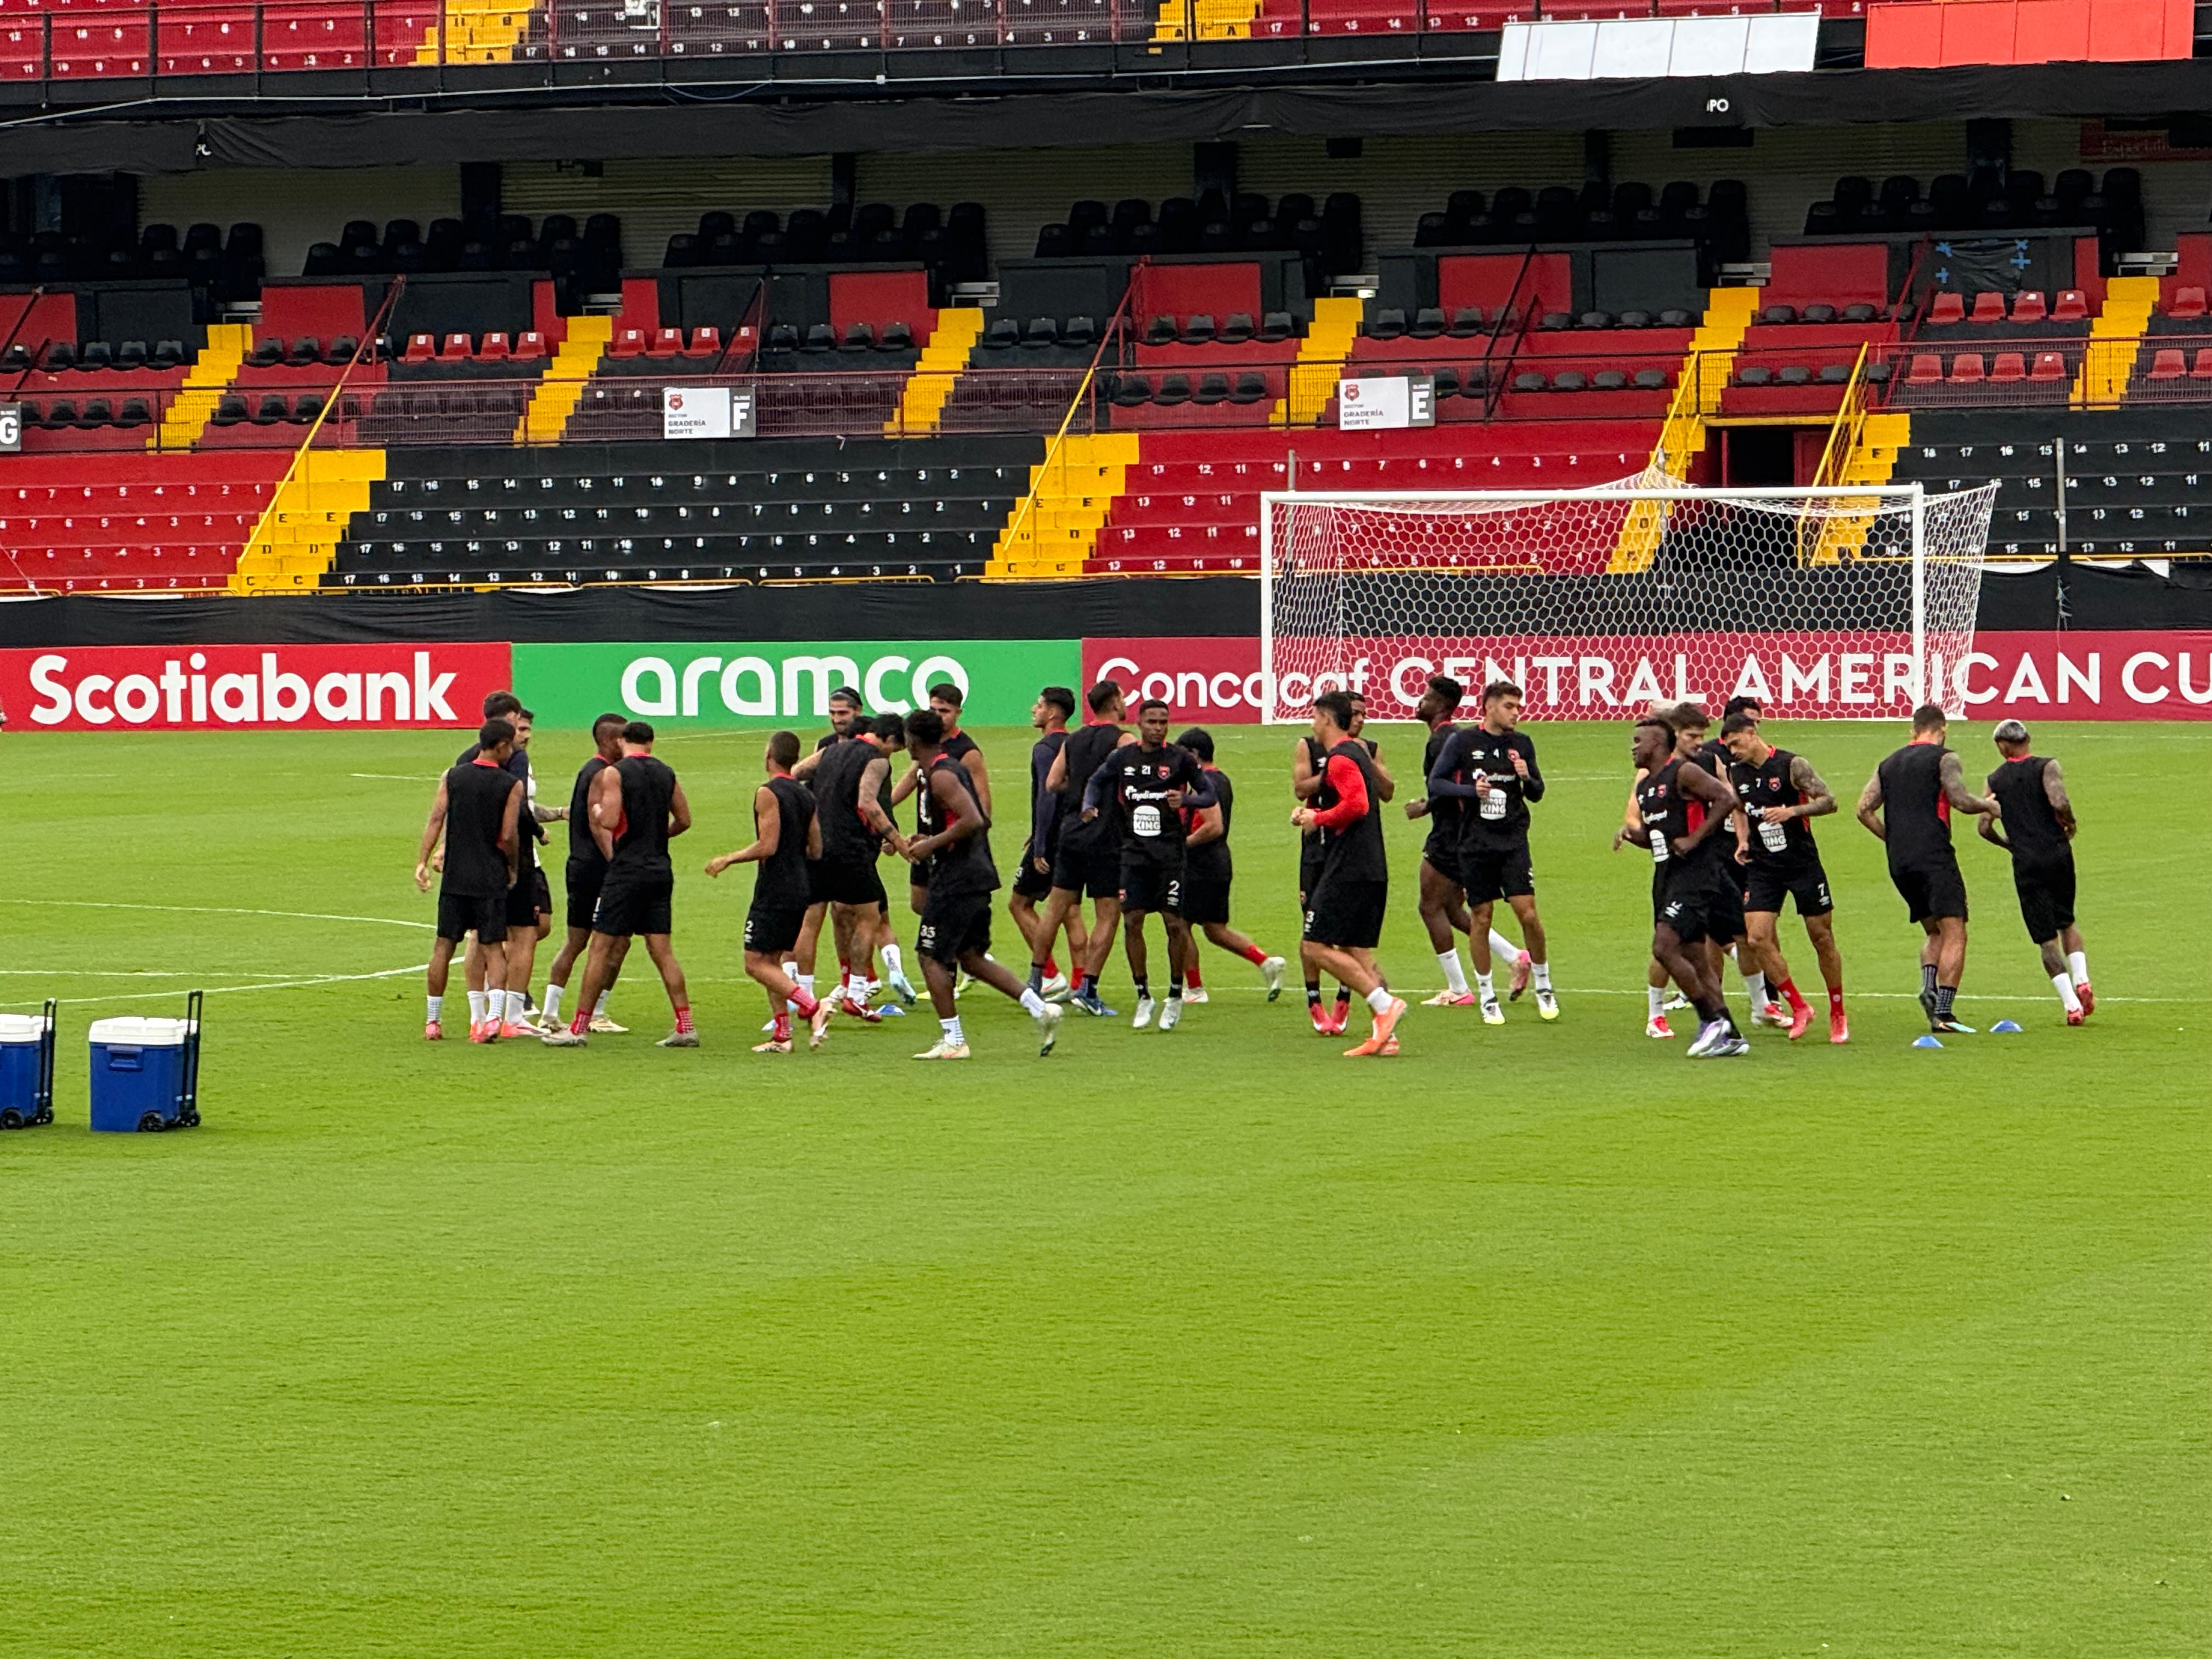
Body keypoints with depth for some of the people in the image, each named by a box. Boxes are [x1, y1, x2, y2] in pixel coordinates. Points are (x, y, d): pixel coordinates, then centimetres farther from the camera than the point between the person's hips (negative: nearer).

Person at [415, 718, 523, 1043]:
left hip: (455, 878, 2)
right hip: (492, 880, -2)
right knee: (494, 948, 2)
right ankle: (494, 1015, -18)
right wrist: (512, 868, 7)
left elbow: (436, 820, -5)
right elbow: (509, 836, -8)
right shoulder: (511, 785, -5)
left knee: (444, 946, 10)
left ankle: (432, 1021, 14)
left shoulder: (452, 777, 3)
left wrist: (423, 861, -4)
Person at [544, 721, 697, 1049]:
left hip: (626, 870, -5)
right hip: (661, 869, 5)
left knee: (602, 948, 0)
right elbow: (684, 820, 14)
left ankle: (578, 1029, 2)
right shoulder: (666, 774, 9)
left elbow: (608, 822, -17)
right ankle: (686, 1028, 3)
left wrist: (597, 811, 5)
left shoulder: (615, 773, -8)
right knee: (662, 950, 7)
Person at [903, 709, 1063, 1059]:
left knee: (932, 956, -2)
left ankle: (953, 1040, -1)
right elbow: (982, 821, 23)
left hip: (955, 880, -10)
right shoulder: (952, 768, 16)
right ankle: (1040, 1009, 7)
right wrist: (928, 839, 19)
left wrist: (933, 844, -17)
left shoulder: (940, 776, -15)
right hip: (977, 875, 10)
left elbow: (973, 820, -25)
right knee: (971, 958, 14)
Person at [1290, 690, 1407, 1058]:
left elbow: (1357, 804, -25)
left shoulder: (1340, 759, -12)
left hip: (1348, 871, -10)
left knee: (1319, 947, -7)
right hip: (1373, 871, 10)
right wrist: (1313, 814, 15)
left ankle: (1384, 1004, -15)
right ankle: (1385, 1035, 3)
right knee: (1358, 952, 10)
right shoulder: (1359, 753, 19)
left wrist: (1318, 818, -10)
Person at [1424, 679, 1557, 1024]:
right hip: (1475, 844, -1)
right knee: (1481, 918, 2)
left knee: (1528, 914, -7)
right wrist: (1471, 791, -16)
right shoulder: (1462, 742, -2)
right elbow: (1435, 784, -1)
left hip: (1514, 841, 2)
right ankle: (1487, 997, 14)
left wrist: (1528, 778, -9)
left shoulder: (1522, 743, 7)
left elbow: (1537, 794, 13)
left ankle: (1544, 987, 11)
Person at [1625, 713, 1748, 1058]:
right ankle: (1729, 1036, 14)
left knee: (1664, 948, -18)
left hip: (1693, 877, -10)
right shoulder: (1644, 785, 17)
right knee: (1694, 958, 10)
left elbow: (1726, 799, -18)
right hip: (1666, 877, 10)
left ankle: (1712, 1019, -9)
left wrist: (1694, 839, -19)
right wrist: (1630, 834, 5)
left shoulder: (1684, 772, -10)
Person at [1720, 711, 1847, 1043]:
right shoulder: (1736, 773, 5)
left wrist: (1792, 811, -27)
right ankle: (1798, 1008, 2)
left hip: (1803, 863, -4)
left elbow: (1828, 801, -13)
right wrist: (1743, 842, 7)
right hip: (1762, 867, 4)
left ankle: (1838, 1016, 18)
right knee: (1758, 938, -11)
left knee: (1822, 938, 3)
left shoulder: (1792, 765, -10)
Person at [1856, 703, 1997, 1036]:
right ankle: (1943, 1013, -15)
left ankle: (1928, 984, -7)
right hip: (1935, 858, -6)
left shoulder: (1888, 764, 17)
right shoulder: (1944, 759, -1)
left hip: (1899, 863, 6)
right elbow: (1961, 800, -13)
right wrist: (1990, 805, 5)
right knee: (1954, 935, -5)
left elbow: (1865, 809, 11)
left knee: (1934, 932, 19)